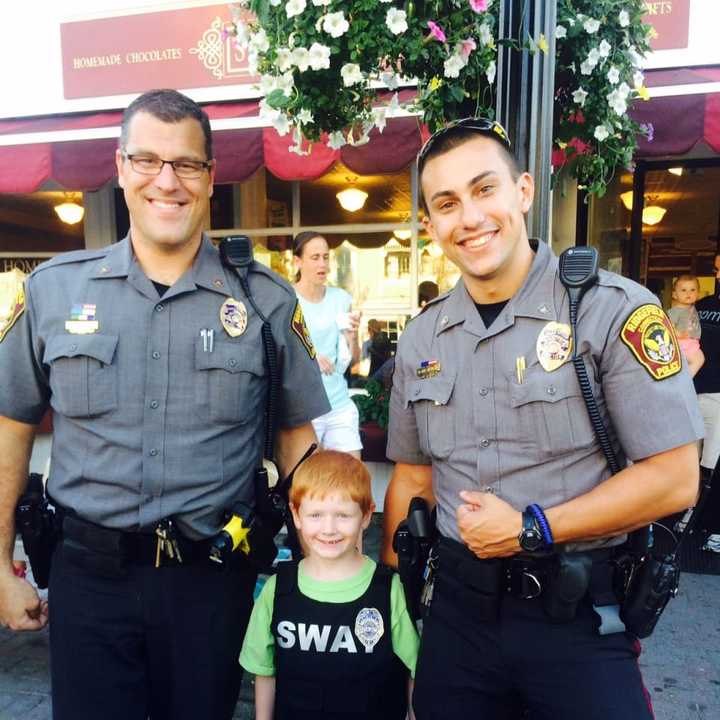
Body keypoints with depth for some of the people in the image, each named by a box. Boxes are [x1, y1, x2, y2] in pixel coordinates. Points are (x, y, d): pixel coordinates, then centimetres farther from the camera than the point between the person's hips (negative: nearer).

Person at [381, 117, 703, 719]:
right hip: (455, 605, 5)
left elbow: (675, 478, -13)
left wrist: (531, 529, -17)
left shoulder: (613, 309, -12)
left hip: (578, 613, -4)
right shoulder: (421, 339, 3)